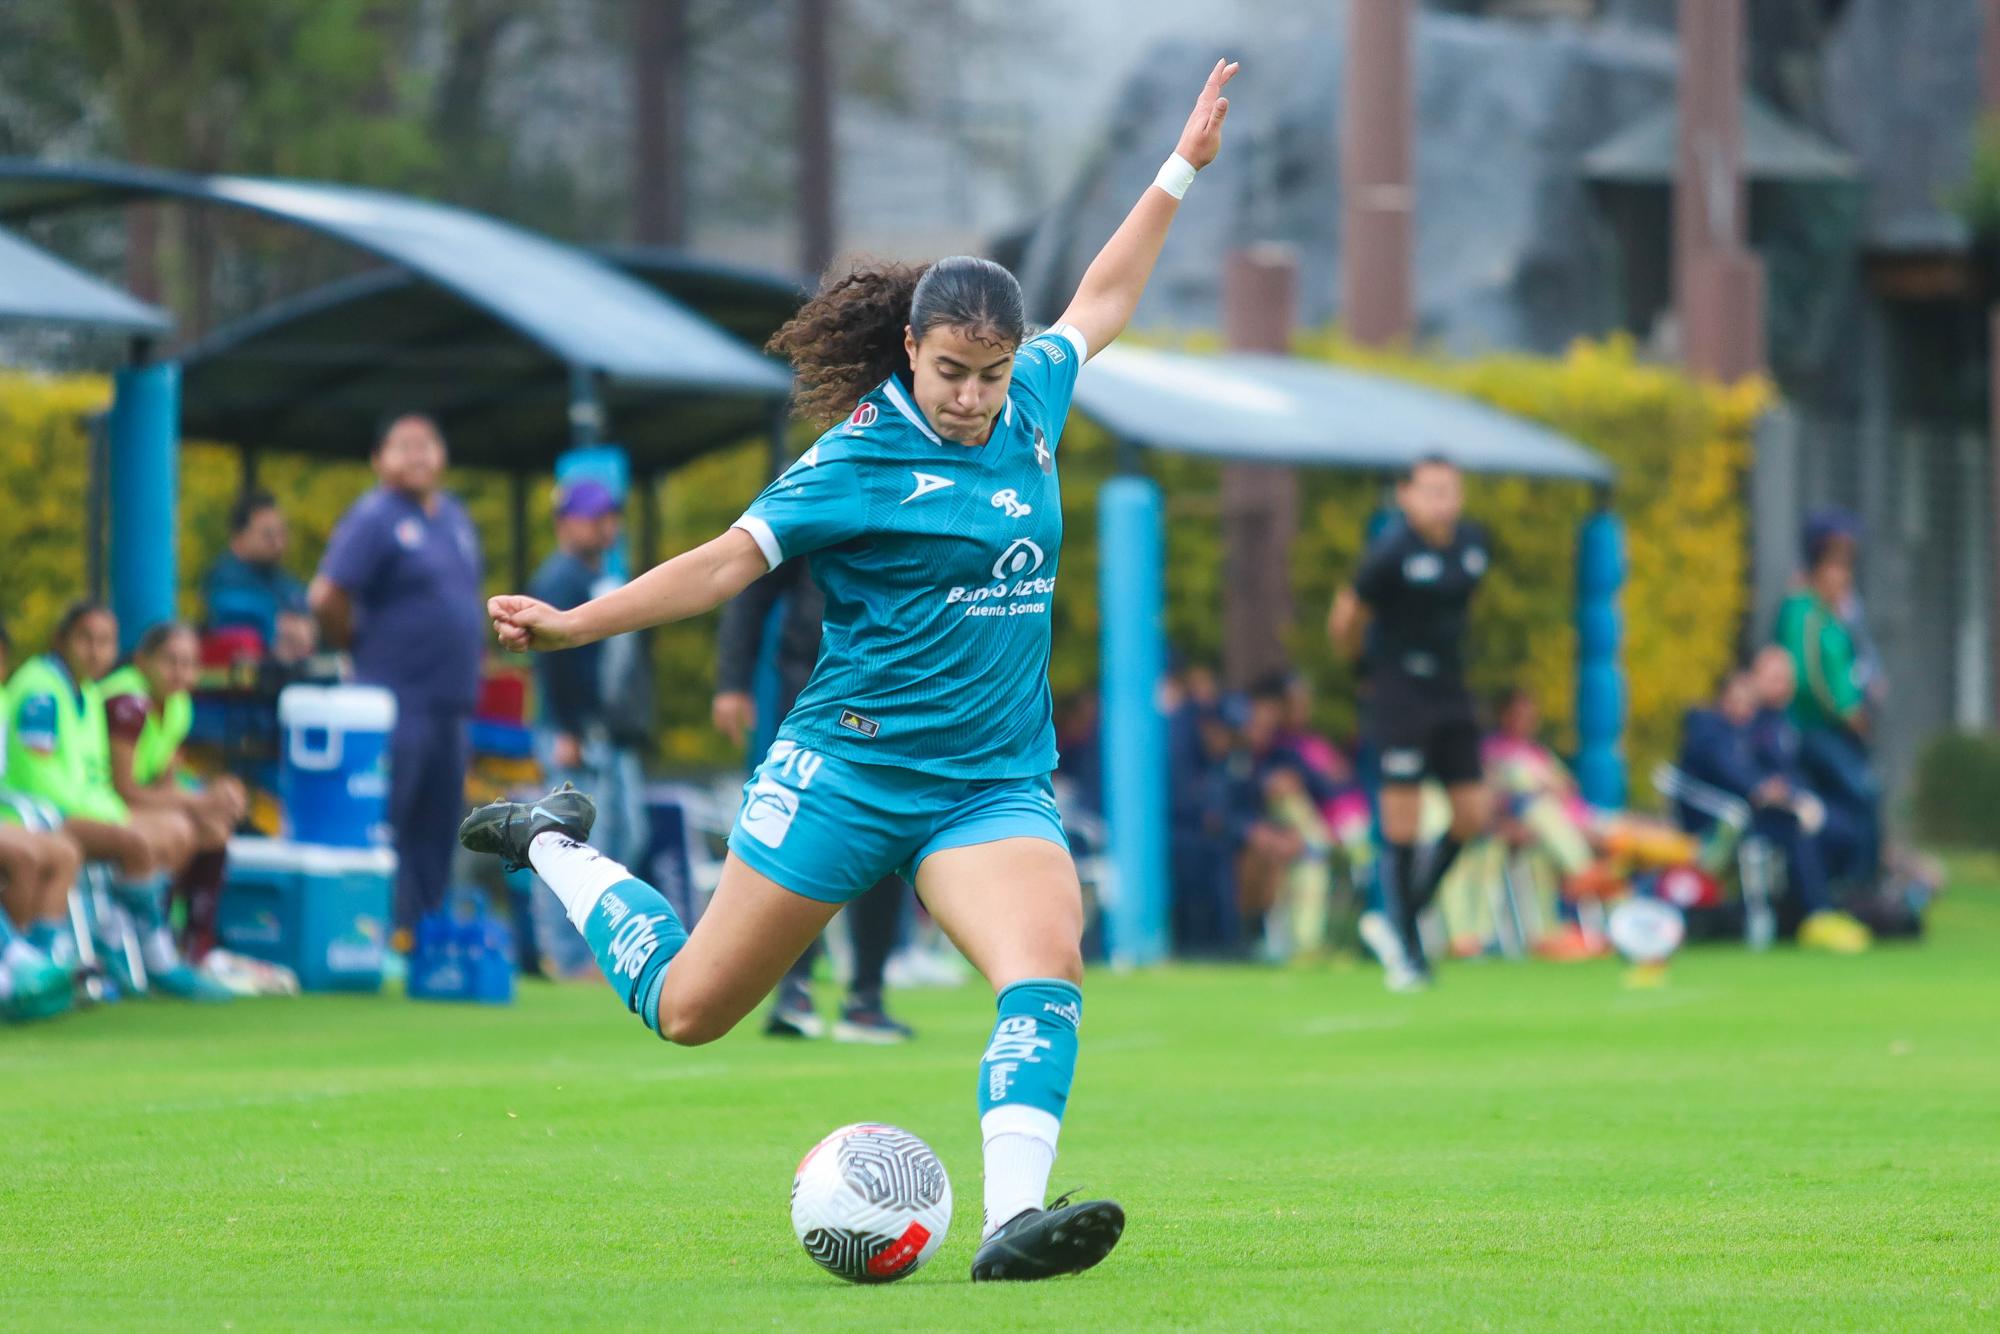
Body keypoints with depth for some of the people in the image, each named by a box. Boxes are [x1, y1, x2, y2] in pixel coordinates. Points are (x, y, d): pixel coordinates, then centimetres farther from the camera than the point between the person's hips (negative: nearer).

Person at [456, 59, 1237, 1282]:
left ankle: (1014, 1220, -35)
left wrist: (1183, 169, 28)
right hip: (850, 769, -4)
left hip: (994, 786, 4)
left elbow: (1100, 303, 24)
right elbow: (732, 559, -10)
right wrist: (576, 624, -19)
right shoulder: (861, 459, -9)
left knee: (1048, 964, -25)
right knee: (689, 1007, 5)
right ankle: (558, 846, 31)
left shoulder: (1030, 407, 8)